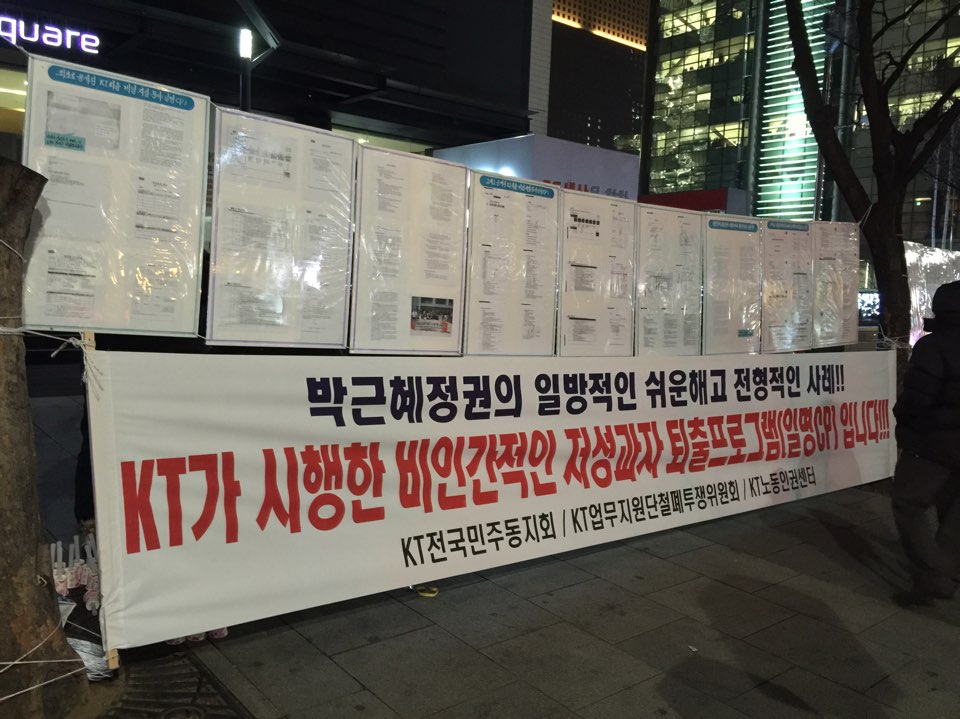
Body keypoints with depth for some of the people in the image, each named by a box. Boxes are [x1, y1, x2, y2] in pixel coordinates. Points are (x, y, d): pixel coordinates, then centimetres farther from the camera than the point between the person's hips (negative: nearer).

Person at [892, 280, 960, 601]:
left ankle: (933, 578, -3)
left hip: (934, 442, -7)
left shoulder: (933, 346, -17)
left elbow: (916, 397, -20)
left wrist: (902, 418, -1)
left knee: (908, 505, 3)